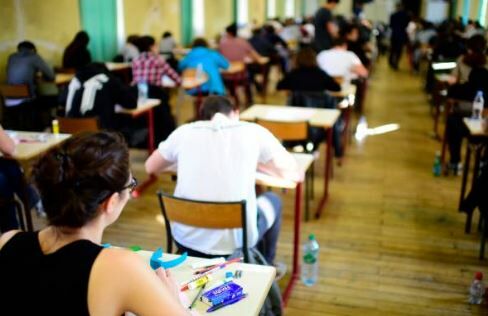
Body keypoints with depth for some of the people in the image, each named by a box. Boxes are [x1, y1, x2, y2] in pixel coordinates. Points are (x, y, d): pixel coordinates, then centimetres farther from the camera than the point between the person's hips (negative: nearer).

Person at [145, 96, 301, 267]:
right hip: (236, 241, -2)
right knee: (272, 200, 30)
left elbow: (150, 167, 19)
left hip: (187, 240, 2)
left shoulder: (184, 131, 3)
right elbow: (292, 172, 11)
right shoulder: (253, 131, -1)